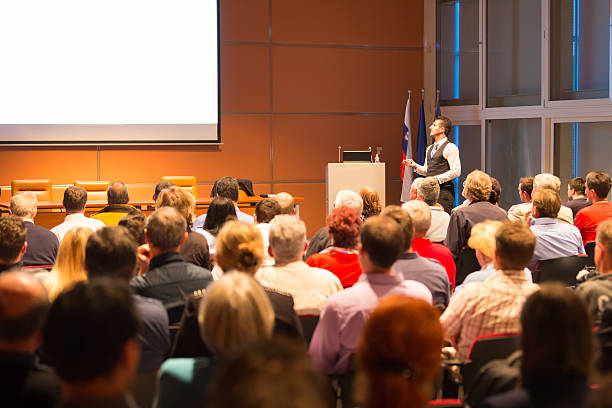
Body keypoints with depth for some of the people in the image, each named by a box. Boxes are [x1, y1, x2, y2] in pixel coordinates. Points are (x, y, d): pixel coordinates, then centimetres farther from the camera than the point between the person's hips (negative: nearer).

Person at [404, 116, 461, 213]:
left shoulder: (450, 147, -8)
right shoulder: (430, 148, 19)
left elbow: (456, 171, -14)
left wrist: (437, 178, -17)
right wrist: (416, 166, 5)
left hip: (444, 190, -8)